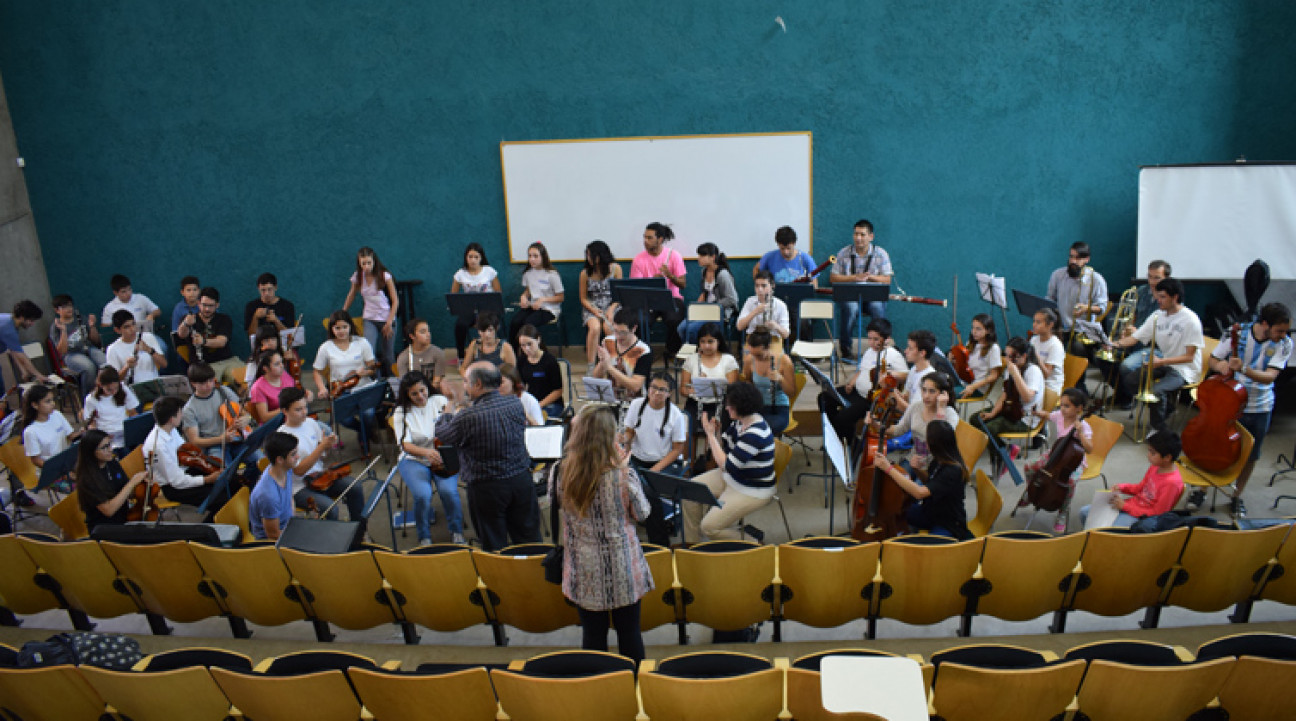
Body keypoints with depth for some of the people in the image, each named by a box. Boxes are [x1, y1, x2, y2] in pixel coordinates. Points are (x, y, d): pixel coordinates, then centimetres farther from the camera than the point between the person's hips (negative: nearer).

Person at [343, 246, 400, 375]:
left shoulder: (384, 276, -10)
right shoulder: (358, 277, -1)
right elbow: (351, 296, 17)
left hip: (386, 319, -2)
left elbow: (395, 301, -7)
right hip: (369, 320, 2)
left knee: (388, 357, 4)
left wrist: (389, 322, -12)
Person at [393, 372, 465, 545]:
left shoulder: (440, 402, 2)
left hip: (442, 459, 1)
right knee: (423, 495, -28)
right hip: (414, 461, -1)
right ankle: (424, 537, -1)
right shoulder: (402, 413, -1)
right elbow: (406, 445, -12)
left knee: (449, 491, -27)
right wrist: (426, 452, -31)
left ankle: (456, 532, 0)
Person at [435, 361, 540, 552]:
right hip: (521, 480, 5)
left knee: (494, 546, 10)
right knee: (529, 540, 17)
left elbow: (441, 434, -1)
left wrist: (452, 404, 13)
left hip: (486, 488, -5)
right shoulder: (515, 404, -4)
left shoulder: (468, 417, -21)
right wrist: (465, 404, 22)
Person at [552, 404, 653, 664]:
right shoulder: (622, 475, -21)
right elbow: (641, 512, -5)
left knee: (592, 635, 16)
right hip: (622, 572, -2)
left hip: (583, 572, 2)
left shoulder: (561, 473, -13)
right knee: (629, 632, 15)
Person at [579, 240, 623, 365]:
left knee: (608, 327, -33)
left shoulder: (615, 268, 1)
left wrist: (611, 309, -13)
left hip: (612, 306, 0)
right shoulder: (585, 273, 2)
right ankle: (590, 366, -26)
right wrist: (594, 310, -12)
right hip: (591, 308, 0)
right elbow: (583, 298, 7)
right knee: (595, 327, -32)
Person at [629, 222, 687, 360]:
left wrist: (670, 276, -23)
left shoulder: (674, 256, -2)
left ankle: (672, 354, -5)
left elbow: (683, 284, -3)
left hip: (672, 298, -1)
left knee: (673, 320, -32)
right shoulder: (639, 259, 0)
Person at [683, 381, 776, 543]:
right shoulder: (739, 422, -3)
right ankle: (691, 542, 17)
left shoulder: (755, 434, -31)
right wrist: (716, 431, -12)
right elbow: (723, 448, 8)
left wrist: (711, 434, -23)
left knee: (709, 527, -15)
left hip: (753, 491, -9)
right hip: (730, 477, 10)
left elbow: (726, 465, -31)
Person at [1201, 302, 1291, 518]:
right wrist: (1220, 366, -28)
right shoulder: (1238, 334, -15)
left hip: (1260, 409, 1)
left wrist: (1244, 369, -39)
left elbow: (1269, 377, -22)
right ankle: (1202, 489, 27)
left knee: (1250, 456, 13)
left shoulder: (1284, 344, -12)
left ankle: (1237, 496, 32)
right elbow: (1213, 360, -4)